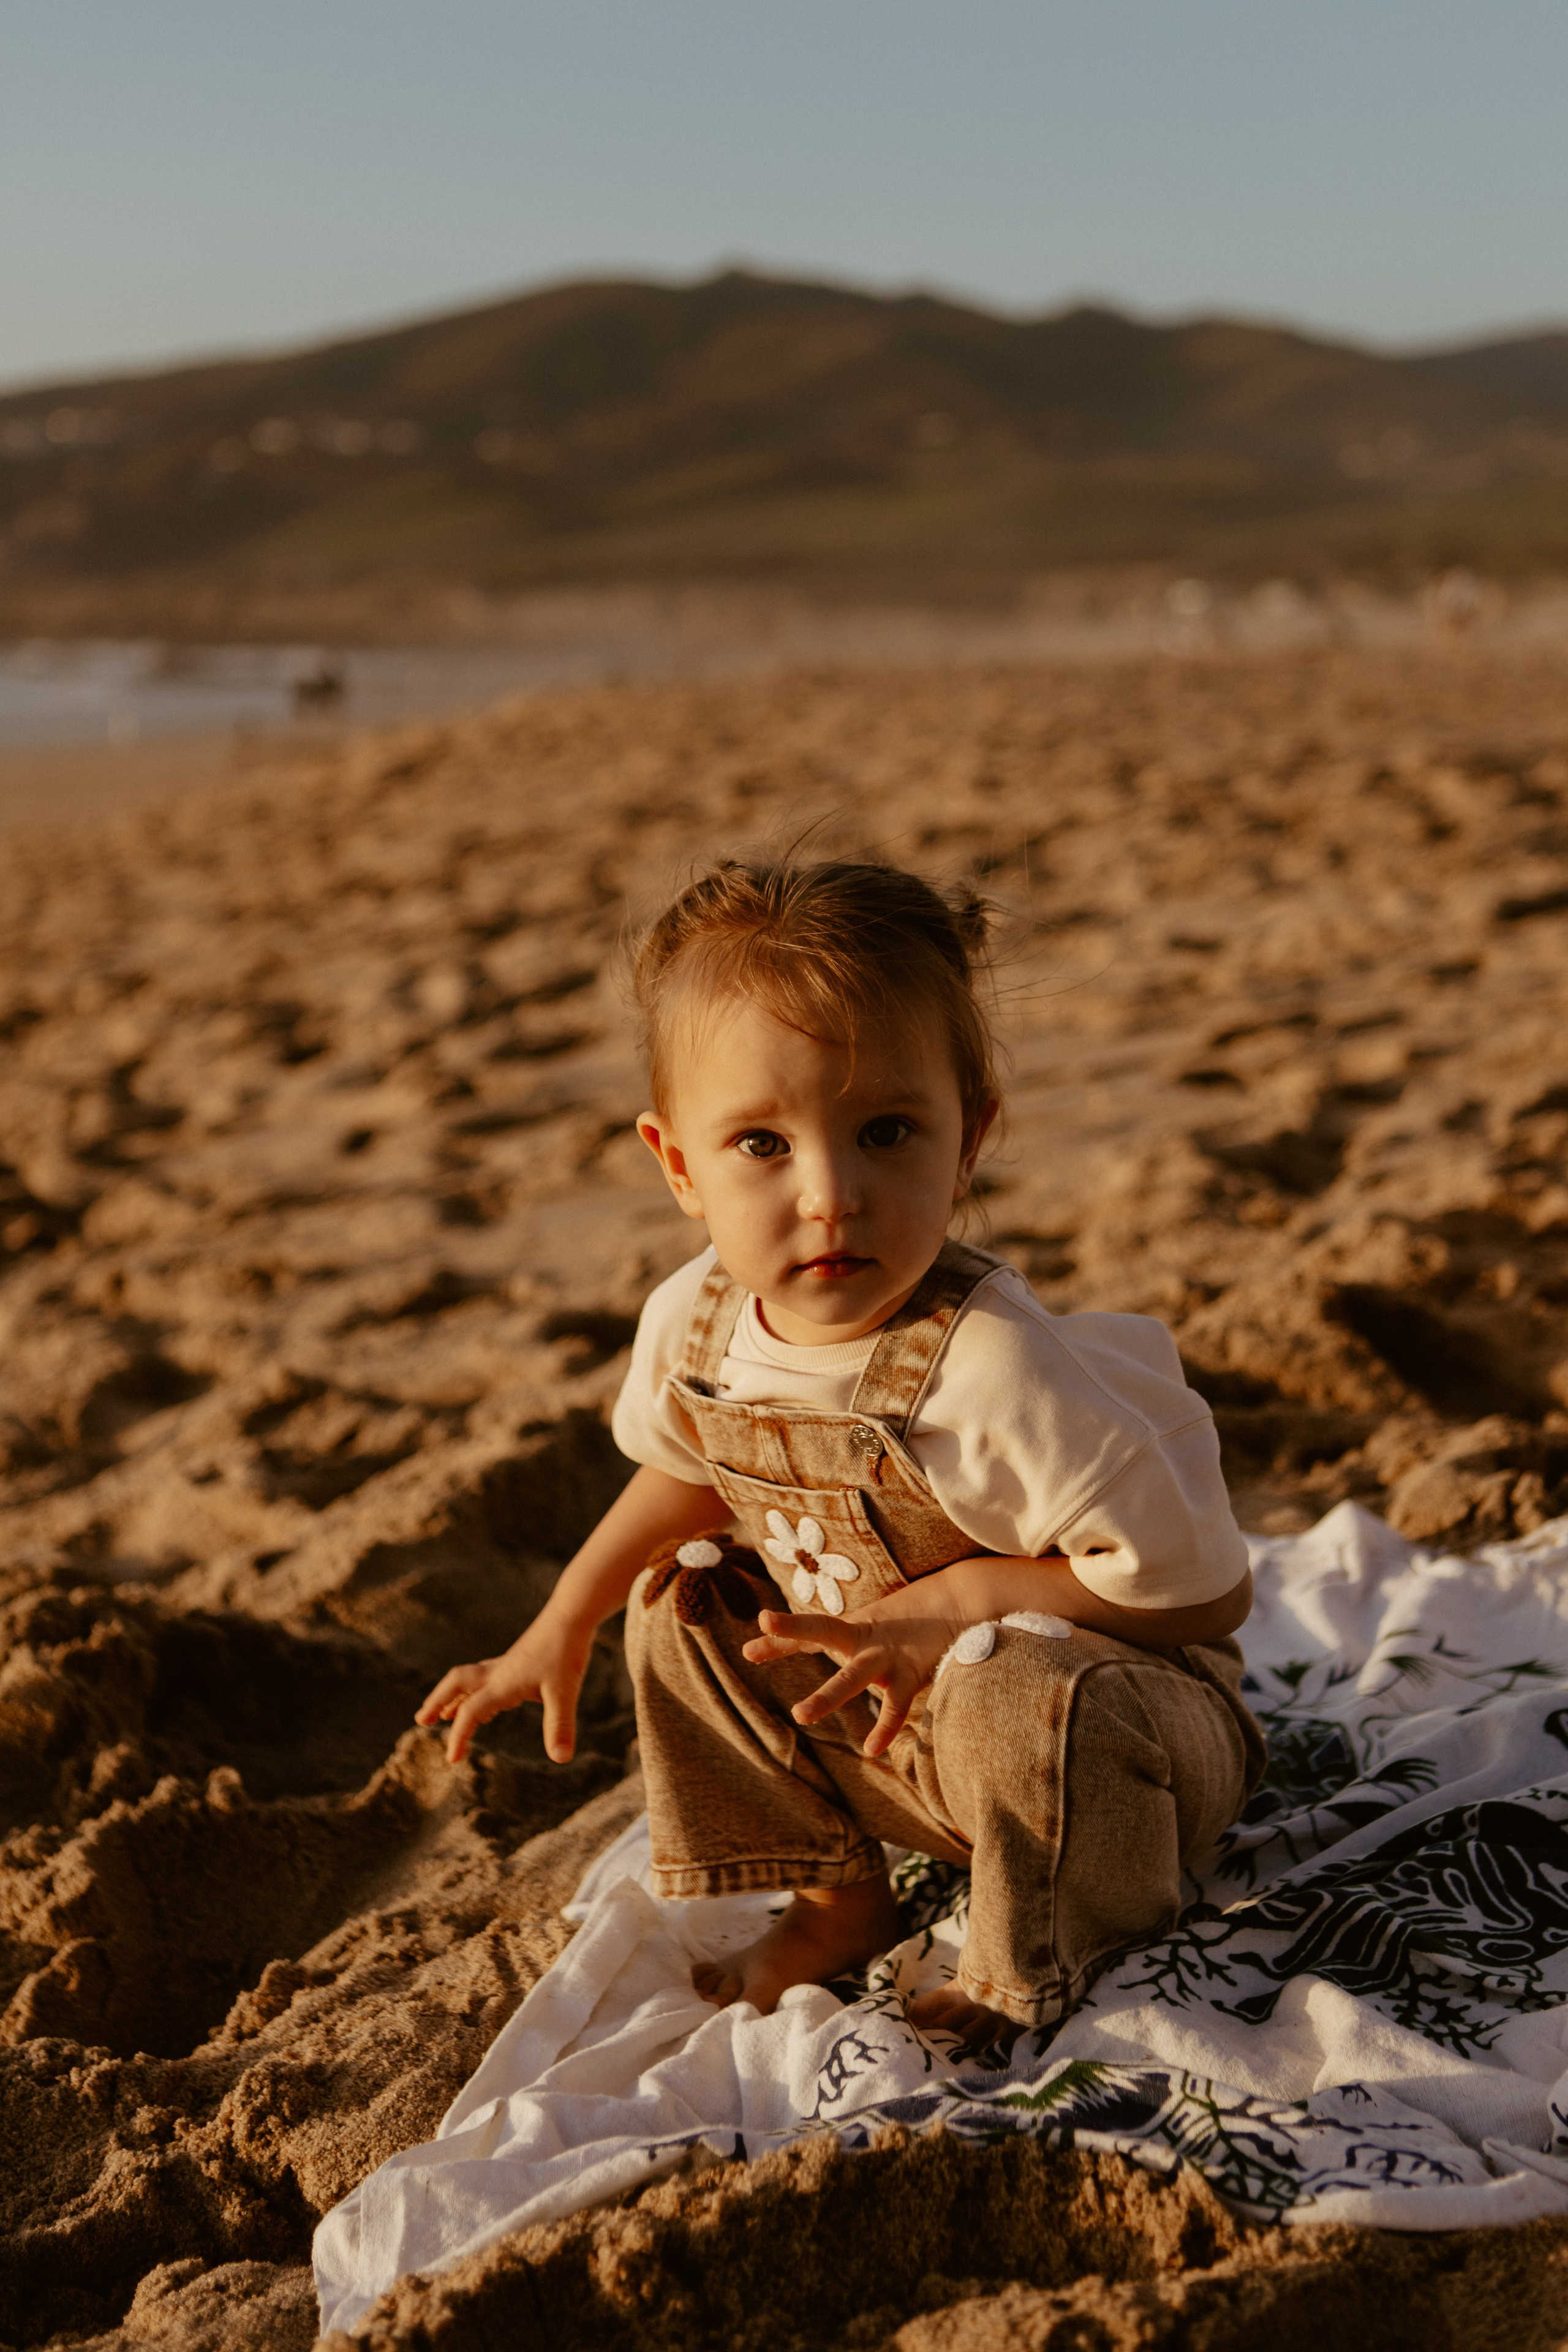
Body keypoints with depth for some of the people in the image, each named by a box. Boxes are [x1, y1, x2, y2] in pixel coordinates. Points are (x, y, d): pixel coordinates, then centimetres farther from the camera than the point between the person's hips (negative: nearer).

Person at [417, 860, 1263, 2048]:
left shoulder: (988, 1368, -36)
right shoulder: (693, 1324, -14)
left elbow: (1206, 1593, -29)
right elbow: (690, 1471, 12)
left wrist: (954, 1606, -29)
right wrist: (560, 1631, 9)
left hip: (1127, 1708, -7)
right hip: (887, 1723, 7)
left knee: (1010, 1699, -36)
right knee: (683, 1602, 5)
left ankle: (1025, 1986, -6)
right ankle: (839, 1897, 19)